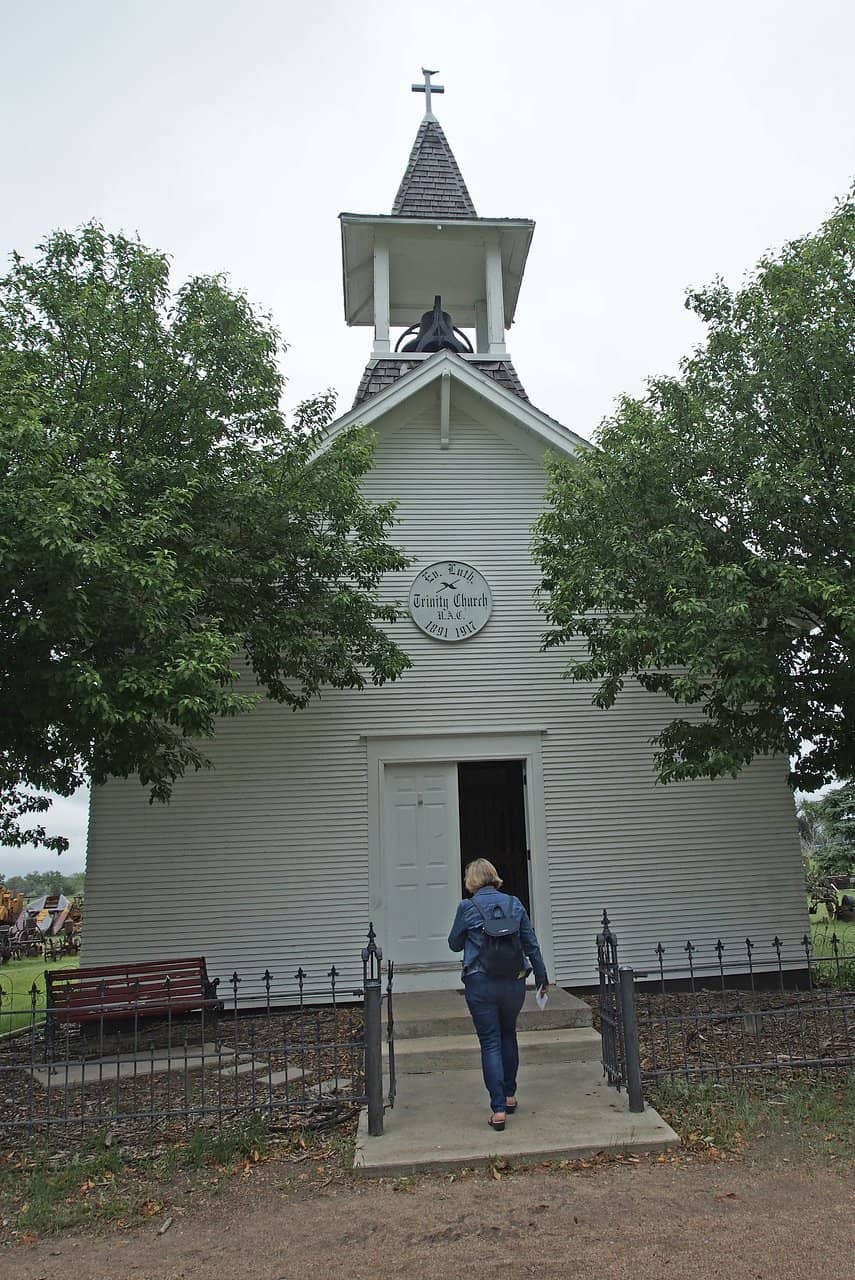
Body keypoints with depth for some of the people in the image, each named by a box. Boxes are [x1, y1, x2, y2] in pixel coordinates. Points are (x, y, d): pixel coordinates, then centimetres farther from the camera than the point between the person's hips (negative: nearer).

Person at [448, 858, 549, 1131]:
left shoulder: (467, 908, -6)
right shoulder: (514, 904, 2)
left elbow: (454, 944, 6)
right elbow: (531, 944, 7)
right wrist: (542, 977, 17)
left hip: (480, 983, -3)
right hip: (514, 982, 3)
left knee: (490, 1043, 4)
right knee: (508, 1035, 23)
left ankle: (498, 1109, 0)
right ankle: (509, 1096, 31)